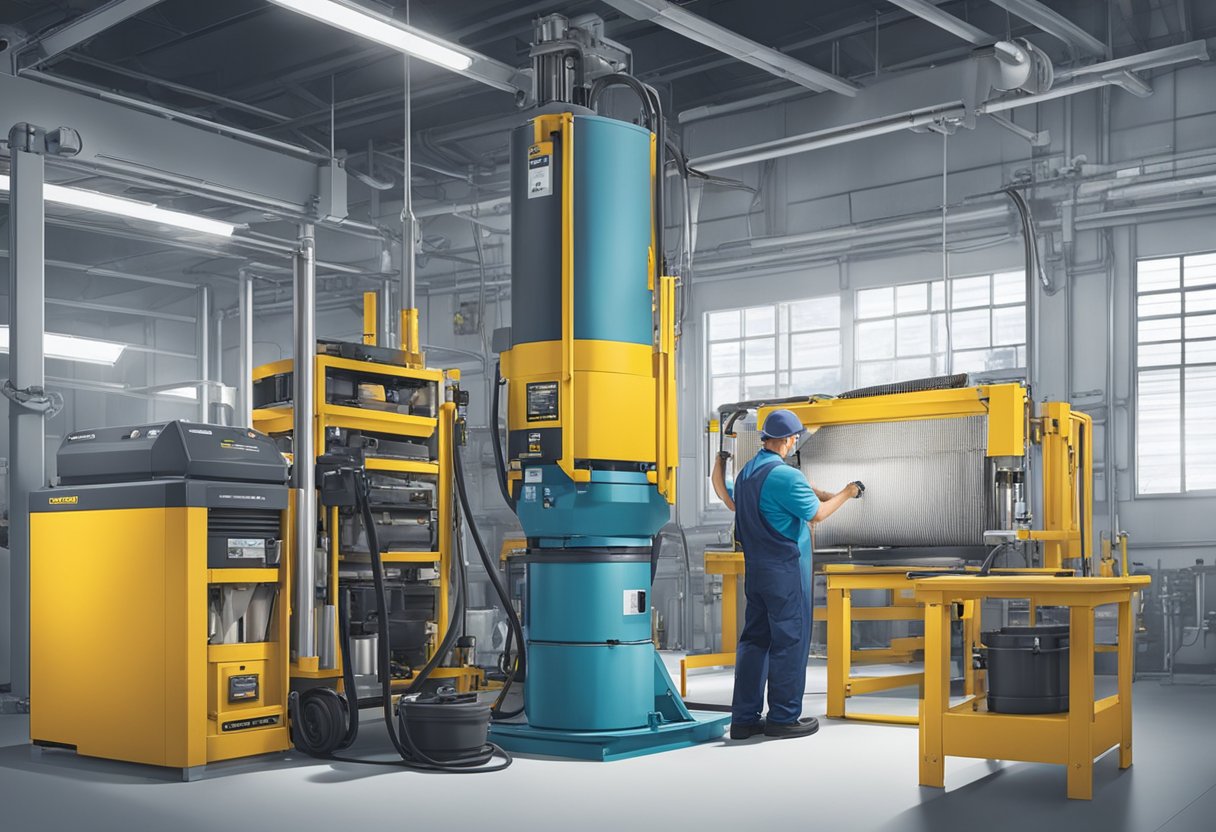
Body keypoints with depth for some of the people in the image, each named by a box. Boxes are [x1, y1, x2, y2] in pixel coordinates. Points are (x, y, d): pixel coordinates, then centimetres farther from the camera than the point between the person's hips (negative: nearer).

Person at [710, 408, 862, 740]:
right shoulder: (786, 476, -17)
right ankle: (783, 716, 6)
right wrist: (846, 494, 6)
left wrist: (720, 460, 38)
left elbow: (730, 500, 28)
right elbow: (817, 514, -9)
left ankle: (744, 718, 12)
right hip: (786, 570, -8)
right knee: (789, 640, 1)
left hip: (754, 569, 8)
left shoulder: (746, 473, 9)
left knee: (754, 639, 10)